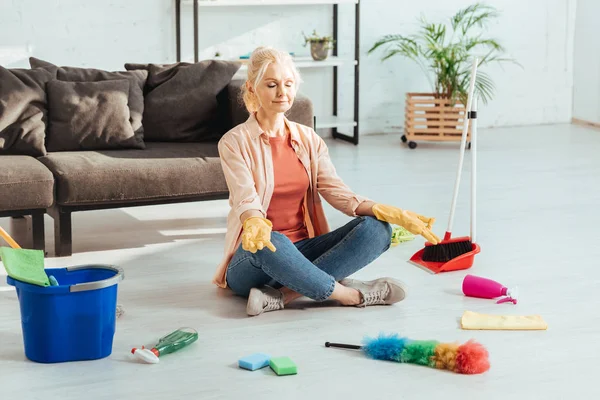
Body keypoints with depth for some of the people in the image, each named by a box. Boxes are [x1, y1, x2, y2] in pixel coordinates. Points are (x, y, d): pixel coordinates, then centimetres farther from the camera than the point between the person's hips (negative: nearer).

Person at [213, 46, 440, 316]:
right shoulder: (235, 142, -4)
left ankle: (281, 295, -31)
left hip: (302, 253, 5)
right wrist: (255, 224, -44)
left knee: (376, 228, -19)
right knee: (270, 243, -41)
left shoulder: (309, 140, 11)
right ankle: (353, 295, -25)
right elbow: (245, 200, -19)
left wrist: (385, 211, -21)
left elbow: (337, 192, -2)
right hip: (253, 261, -5)